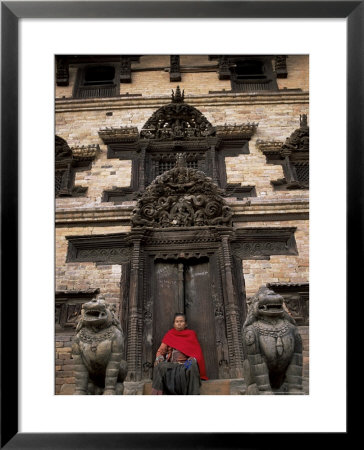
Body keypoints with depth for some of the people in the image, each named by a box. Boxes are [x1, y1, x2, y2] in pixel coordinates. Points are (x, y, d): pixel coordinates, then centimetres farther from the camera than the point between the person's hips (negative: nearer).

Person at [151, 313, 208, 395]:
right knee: (160, 367, -32)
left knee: (191, 368, -37)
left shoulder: (191, 334, 16)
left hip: (185, 364, -1)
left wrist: (192, 360, -14)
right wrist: (159, 358, -10)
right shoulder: (169, 335, 20)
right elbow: (161, 350, 13)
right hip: (170, 364, 1)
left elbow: (197, 352, 8)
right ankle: (158, 394, -32)